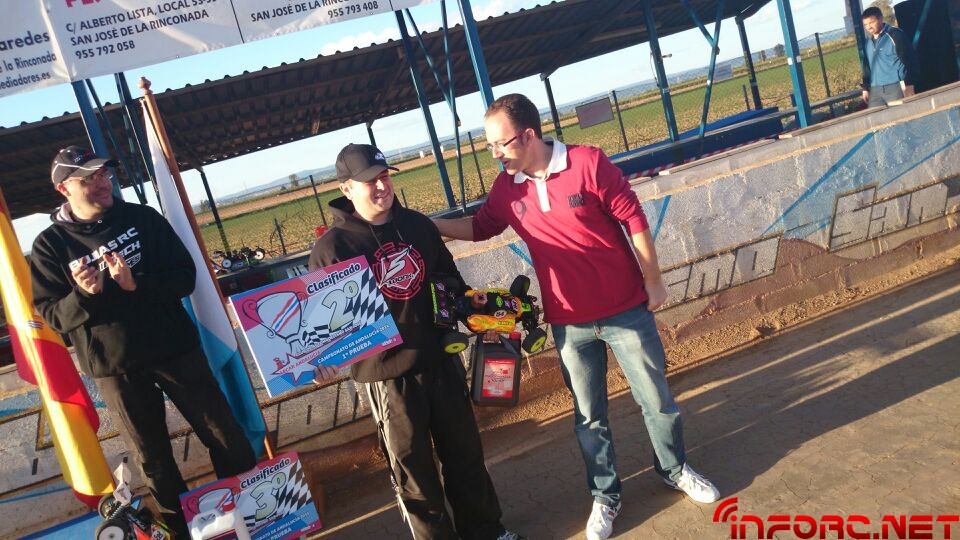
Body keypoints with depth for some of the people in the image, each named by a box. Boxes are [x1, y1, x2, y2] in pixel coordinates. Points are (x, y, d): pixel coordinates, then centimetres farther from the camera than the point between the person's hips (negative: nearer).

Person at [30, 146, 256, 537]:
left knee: (225, 436, 7)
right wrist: (83, 295, -24)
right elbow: (50, 316, -3)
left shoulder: (142, 218, -2)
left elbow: (185, 276, -5)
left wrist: (137, 284, -22)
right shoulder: (50, 245, -3)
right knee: (152, 458, 12)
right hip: (114, 367, 0)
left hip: (175, 349, 1)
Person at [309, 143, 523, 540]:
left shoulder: (418, 225, 2)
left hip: (440, 360, 5)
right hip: (387, 373, -4)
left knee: (465, 451, 19)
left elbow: (450, 280, 14)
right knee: (412, 467, 10)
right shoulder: (332, 247, -12)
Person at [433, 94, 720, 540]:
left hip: (625, 310, -2)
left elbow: (634, 220, -10)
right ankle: (605, 495, 34)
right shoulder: (506, 189, -2)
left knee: (657, 400, 14)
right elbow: (478, 227, 15)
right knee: (588, 415, 14)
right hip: (569, 324, 3)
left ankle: (675, 469, 40)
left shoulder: (588, 163, -16)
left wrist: (653, 283, -5)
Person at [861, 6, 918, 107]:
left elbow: (908, 61, -7)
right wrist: (866, 88, 19)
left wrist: (908, 85, -13)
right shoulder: (868, 43, 15)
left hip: (896, 87, -5)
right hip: (875, 91, 5)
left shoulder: (895, 34, -3)